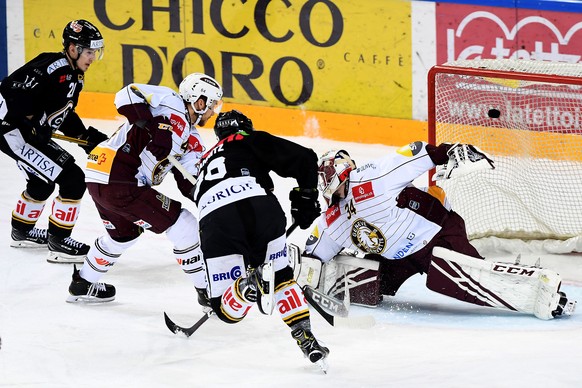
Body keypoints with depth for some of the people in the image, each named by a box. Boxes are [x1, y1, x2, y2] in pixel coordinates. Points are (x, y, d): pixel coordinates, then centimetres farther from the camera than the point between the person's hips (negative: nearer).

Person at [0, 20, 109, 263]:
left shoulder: (74, 76, 11)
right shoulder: (52, 69, -22)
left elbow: (64, 115, 20)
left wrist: (89, 137, 11)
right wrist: (29, 125, -26)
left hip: (32, 134, 11)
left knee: (43, 181, 31)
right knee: (72, 179, -13)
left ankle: (22, 231, 51)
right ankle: (59, 243, -6)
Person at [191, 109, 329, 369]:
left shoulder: (206, 161, 41)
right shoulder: (252, 142, 26)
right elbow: (304, 159, 14)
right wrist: (306, 198, 28)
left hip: (213, 217, 1)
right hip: (259, 205, -1)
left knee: (228, 311, 6)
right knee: (281, 277, 25)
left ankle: (249, 285, -26)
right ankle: (307, 340, 12)